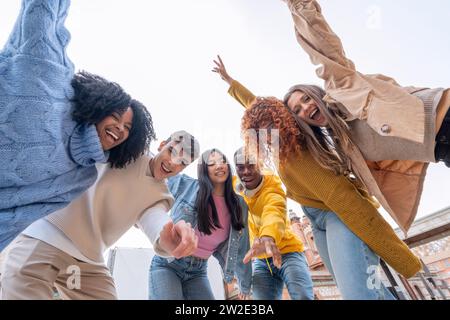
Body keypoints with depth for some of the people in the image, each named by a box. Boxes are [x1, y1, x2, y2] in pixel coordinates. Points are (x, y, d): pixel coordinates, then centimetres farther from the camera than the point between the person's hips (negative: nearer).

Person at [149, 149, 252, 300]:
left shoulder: (239, 205, 0)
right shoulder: (186, 185, -10)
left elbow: (241, 249, 10)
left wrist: (245, 285, 20)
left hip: (198, 272, 4)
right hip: (167, 265, -3)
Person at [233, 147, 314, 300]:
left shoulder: (272, 187, -21)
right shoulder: (237, 187, -2)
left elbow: (274, 212, -46)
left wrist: (268, 237, -68)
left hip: (287, 253, -5)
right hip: (260, 260, 5)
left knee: (304, 297, -22)